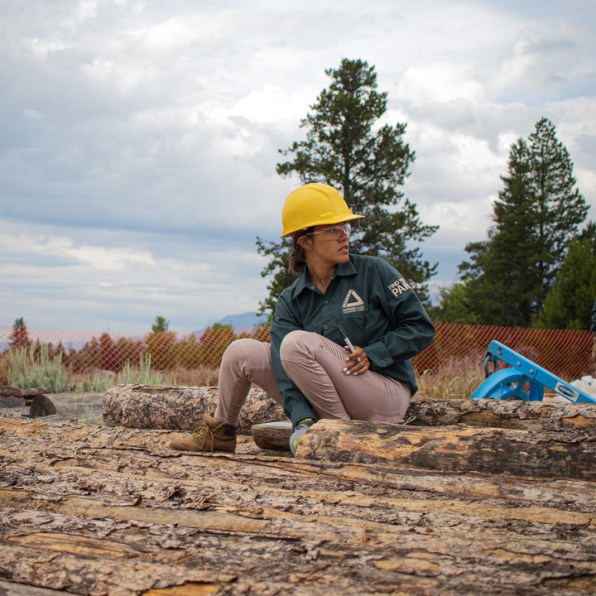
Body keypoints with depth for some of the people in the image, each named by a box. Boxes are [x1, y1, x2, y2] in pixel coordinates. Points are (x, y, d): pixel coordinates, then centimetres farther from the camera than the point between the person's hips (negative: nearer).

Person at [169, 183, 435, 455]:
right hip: (327, 403, 4)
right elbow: (285, 366, -11)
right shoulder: (291, 302, 1)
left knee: (297, 343, -25)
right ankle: (221, 432, 19)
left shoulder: (375, 272, -6)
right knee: (242, 352, -2)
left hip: (388, 396, -4)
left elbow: (421, 328, -5)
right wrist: (302, 421, -28)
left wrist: (372, 355, -18)